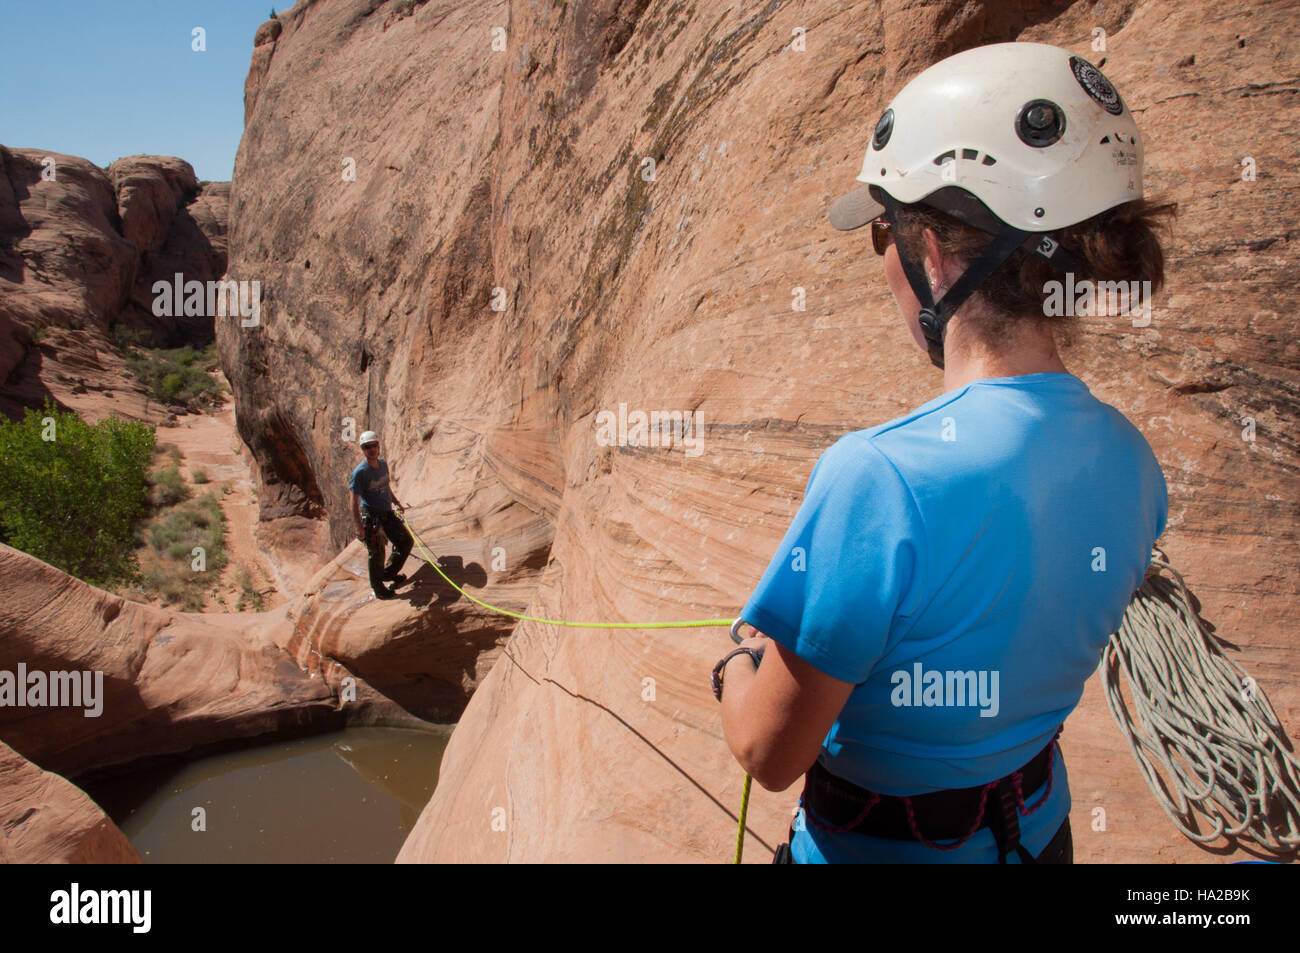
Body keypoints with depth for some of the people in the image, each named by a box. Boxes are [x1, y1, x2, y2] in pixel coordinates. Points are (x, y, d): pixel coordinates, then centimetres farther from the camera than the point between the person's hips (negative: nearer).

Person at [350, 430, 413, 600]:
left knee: (406, 541, 12)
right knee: (377, 553, 1)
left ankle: (389, 572, 32)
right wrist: (359, 527, -20)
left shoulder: (383, 463, 2)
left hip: (387, 513, 8)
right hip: (371, 515, -7)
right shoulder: (360, 472, -20)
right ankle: (378, 588, 20)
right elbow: (354, 502, -18)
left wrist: (398, 503, 17)